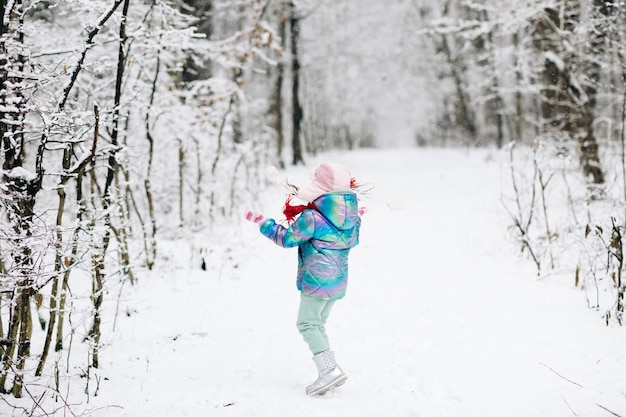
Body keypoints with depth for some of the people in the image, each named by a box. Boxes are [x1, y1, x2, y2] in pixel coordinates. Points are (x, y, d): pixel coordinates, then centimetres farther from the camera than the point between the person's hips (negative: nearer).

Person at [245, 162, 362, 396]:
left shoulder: (311, 218, -16)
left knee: (307, 324, -1)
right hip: (339, 280, 8)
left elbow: (287, 239, -6)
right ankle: (329, 371, 12)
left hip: (317, 279, -8)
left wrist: (262, 223, 5)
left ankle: (329, 369, -13)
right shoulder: (352, 216, 5)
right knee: (318, 325, 17)